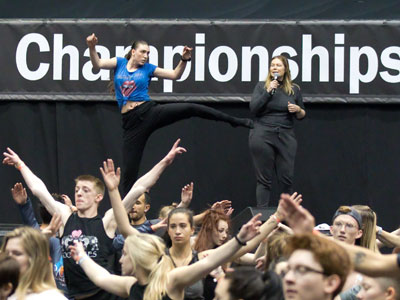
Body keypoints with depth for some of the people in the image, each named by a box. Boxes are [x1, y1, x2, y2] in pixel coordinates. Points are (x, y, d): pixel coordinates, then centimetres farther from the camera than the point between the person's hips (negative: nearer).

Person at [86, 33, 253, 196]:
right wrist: (92, 48, -22)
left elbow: (175, 75, 9)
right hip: (131, 122, 0)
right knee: (129, 170, 0)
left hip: (149, 111, 0)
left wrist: (184, 60, -7)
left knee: (190, 109, -19)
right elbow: (97, 64, -4)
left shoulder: (148, 68, 11)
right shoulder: (120, 63, 10)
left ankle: (234, 121, -12)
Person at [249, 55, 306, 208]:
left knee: (287, 179, -1)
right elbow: (253, 109, -6)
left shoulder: (294, 89, 10)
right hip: (262, 136, -2)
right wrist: (268, 91, -11)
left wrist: (298, 109, -6)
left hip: (285, 138, 2)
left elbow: (301, 115, 17)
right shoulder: (261, 86, 5)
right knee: (264, 179, -1)